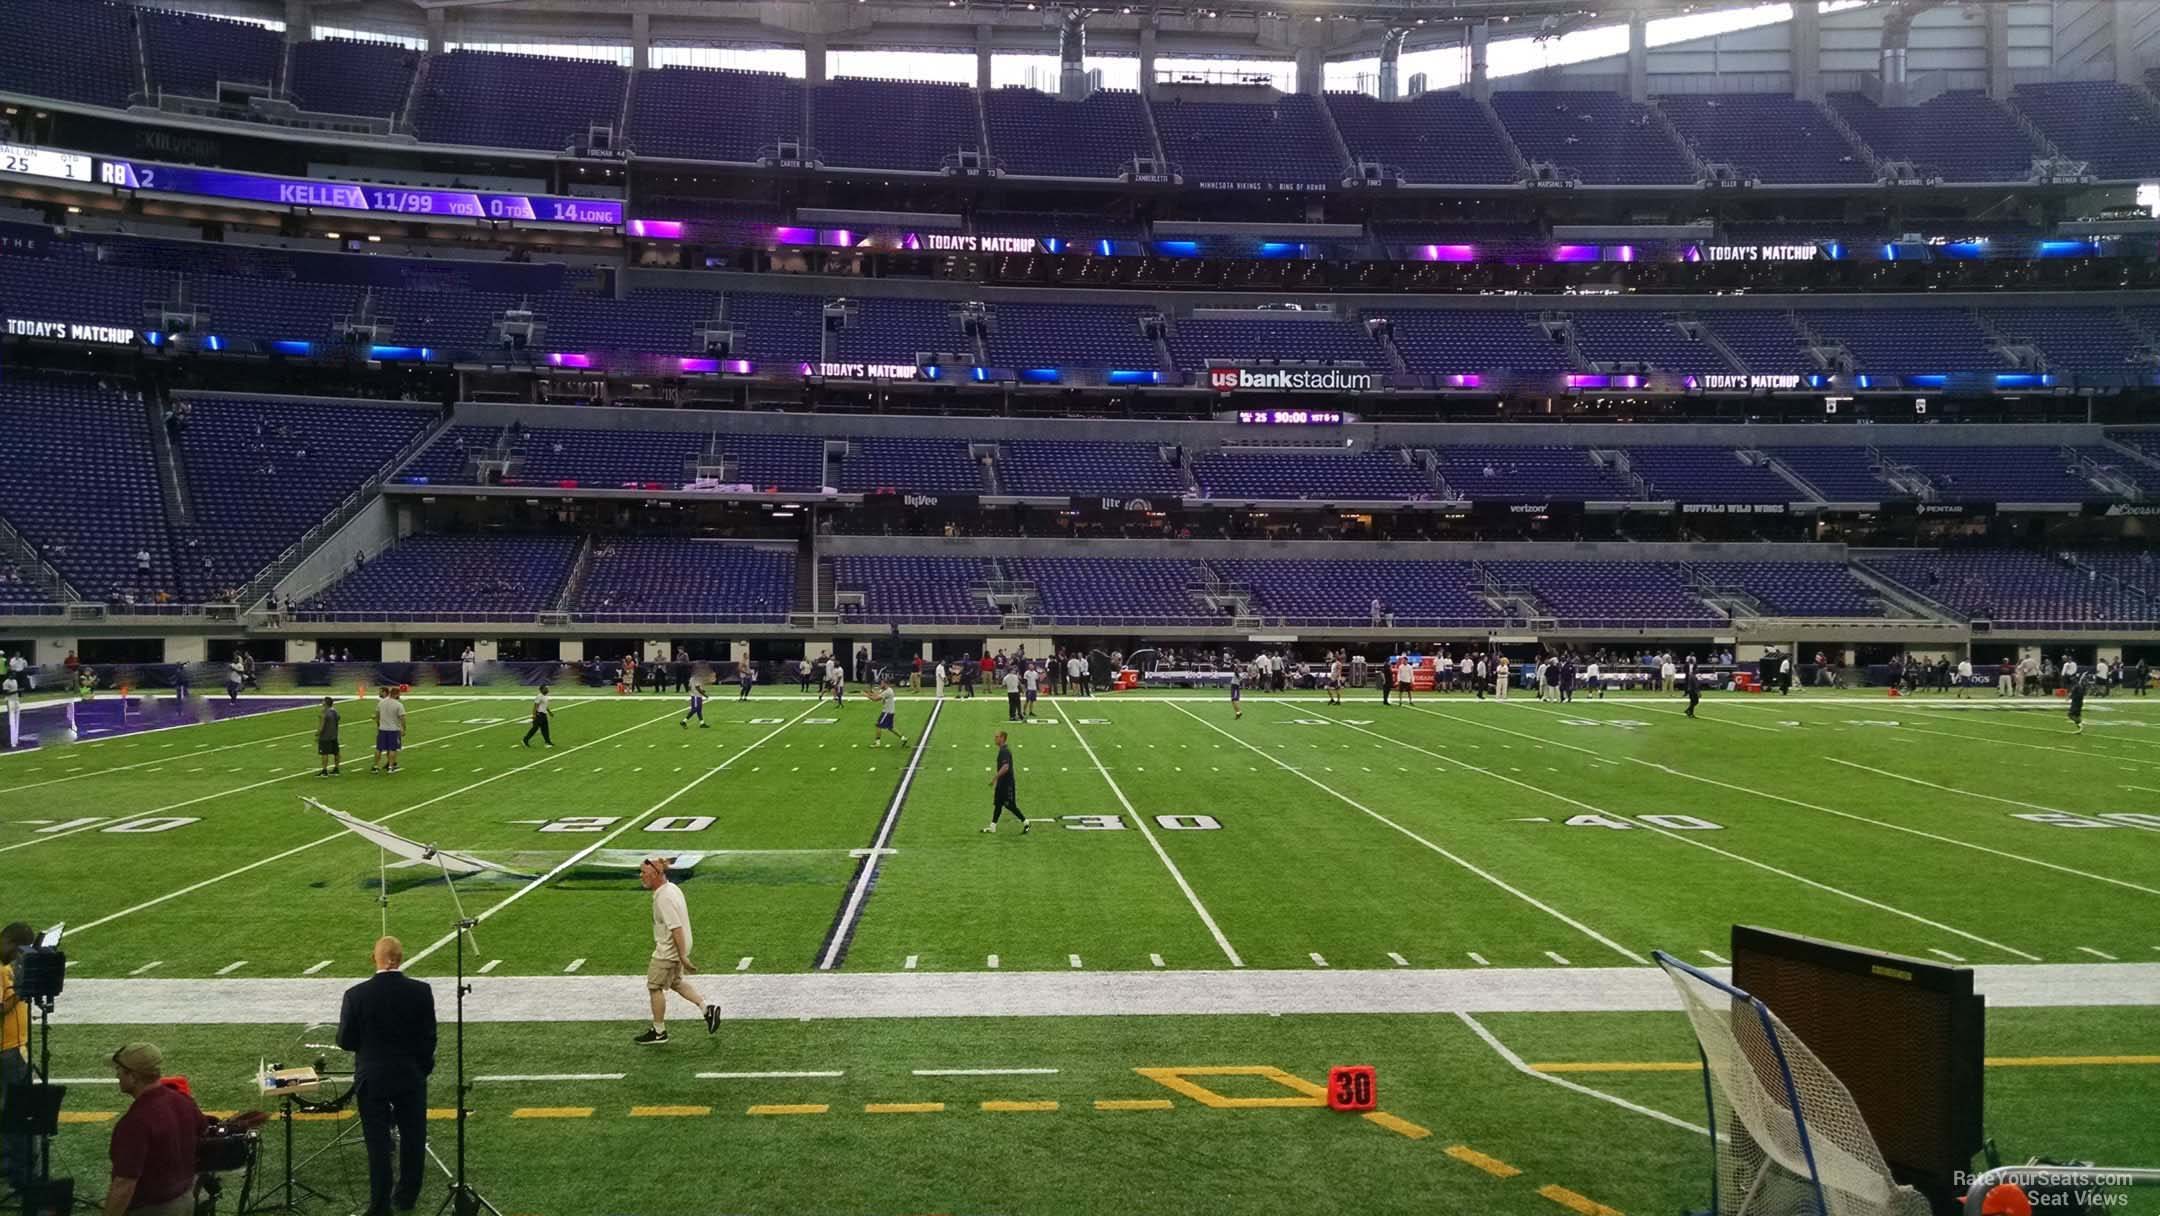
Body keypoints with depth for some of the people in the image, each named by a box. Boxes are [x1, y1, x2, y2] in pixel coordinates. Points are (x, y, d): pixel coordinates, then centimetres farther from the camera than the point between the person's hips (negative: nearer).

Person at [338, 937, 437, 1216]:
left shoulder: (356, 994, -14)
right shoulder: (421, 992, -11)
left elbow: (345, 1041, -8)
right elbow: (429, 1038, -5)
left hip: (372, 1079, -1)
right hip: (411, 1077, 1)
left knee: (378, 1142, 8)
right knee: (412, 1138, 15)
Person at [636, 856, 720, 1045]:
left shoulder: (664, 898, -27)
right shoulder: (672, 888, 4)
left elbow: (676, 928, -28)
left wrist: (683, 957, -25)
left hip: (668, 951, -10)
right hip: (672, 948, 10)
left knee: (655, 987, 5)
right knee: (676, 982, 23)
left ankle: (658, 1032, 17)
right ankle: (707, 1009, 22)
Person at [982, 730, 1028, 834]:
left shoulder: (1004, 751, -20)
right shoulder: (1002, 750, 12)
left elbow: (1005, 767, -30)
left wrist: (994, 778, -26)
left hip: (1007, 783, -10)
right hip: (1002, 783, 10)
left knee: (1010, 805, -3)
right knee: (997, 804, 10)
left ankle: (1025, 822, 7)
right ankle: (992, 826, 13)